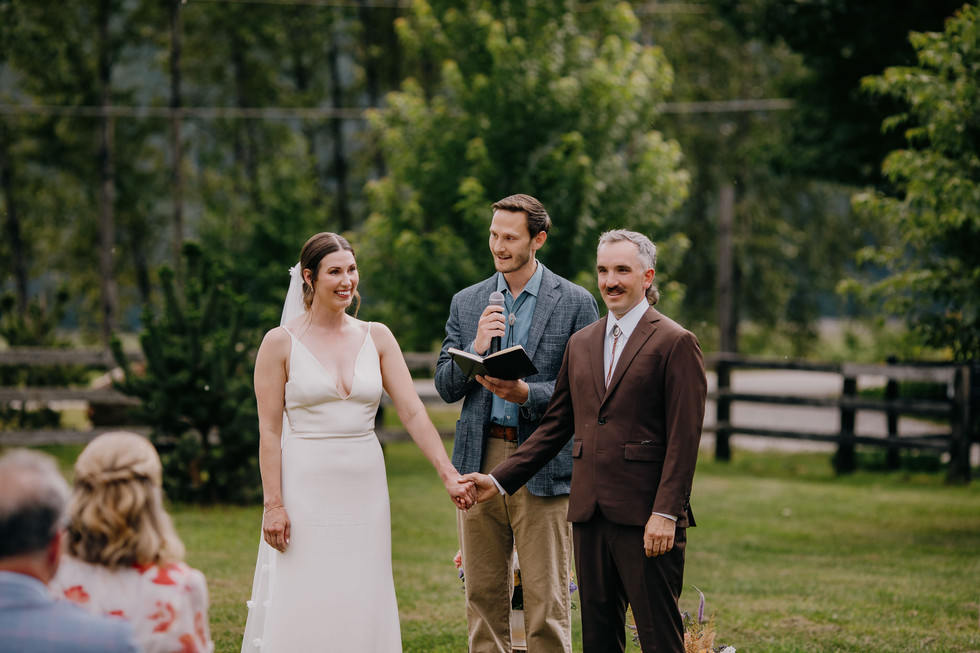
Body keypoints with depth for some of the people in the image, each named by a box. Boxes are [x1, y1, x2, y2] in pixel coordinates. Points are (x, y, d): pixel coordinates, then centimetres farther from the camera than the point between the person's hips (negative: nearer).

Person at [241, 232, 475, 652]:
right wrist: (273, 504, -11)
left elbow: (413, 412, 1)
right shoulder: (281, 343, -2)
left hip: (364, 490, 3)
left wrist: (449, 476, -8)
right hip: (305, 489, -3)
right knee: (304, 611, -3)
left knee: (362, 609, 5)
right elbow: (269, 431, -4)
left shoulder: (376, 337, 7)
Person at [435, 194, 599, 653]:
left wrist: (526, 394, -18)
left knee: (546, 602, -5)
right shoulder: (467, 303, 12)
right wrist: (475, 349, -10)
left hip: (542, 466, -4)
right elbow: (445, 387, 9)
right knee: (483, 597, 8)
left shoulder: (575, 303, 1)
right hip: (480, 461, 4)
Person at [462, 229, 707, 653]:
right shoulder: (581, 344, 16)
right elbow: (555, 426, 18)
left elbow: (684, 438, -10)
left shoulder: (675, 343, -4)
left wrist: (666, 512, -16)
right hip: (590, 514, 6)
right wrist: (500, 479, 10)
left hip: (645, 519, -6)